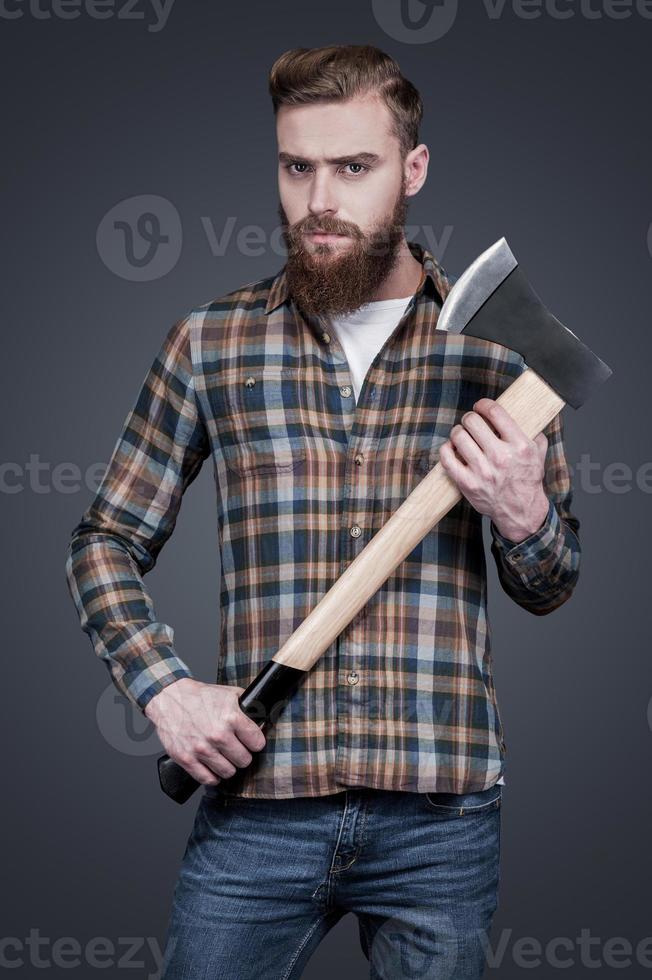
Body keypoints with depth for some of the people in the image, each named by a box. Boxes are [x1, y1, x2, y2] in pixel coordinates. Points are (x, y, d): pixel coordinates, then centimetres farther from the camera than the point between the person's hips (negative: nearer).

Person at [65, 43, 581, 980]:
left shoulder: (495, 345, 2)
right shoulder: (209, 342, 2)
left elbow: (550, 589, 9)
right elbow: (106, 541, 9)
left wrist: (523, 514, -13)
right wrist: (165, 689, -6)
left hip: (440, 808, 0)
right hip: (255, 803, 0)